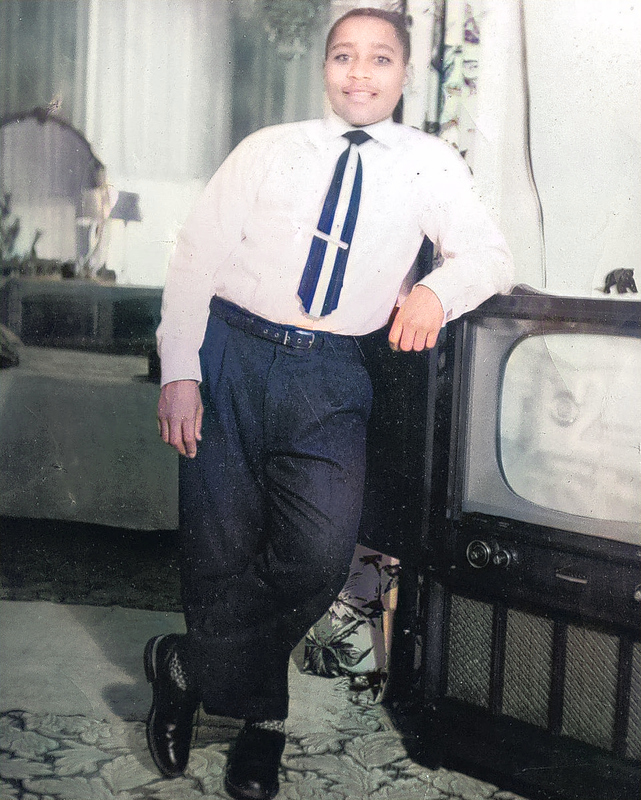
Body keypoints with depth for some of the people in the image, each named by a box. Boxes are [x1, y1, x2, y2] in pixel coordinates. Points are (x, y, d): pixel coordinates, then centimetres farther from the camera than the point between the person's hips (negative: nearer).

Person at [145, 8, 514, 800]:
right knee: (221, 550, 0)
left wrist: (437, 289, -16)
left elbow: (490, 254, 6)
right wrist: (179, 368, -6)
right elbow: (196, 252, 4)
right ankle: (260, 715, 25)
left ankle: (186, 667, 8)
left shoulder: (429, 162, 9)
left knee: (319, 554, -17)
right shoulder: (269, 149, 8)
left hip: (329, 378, 0)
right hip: (232, 354, 0)